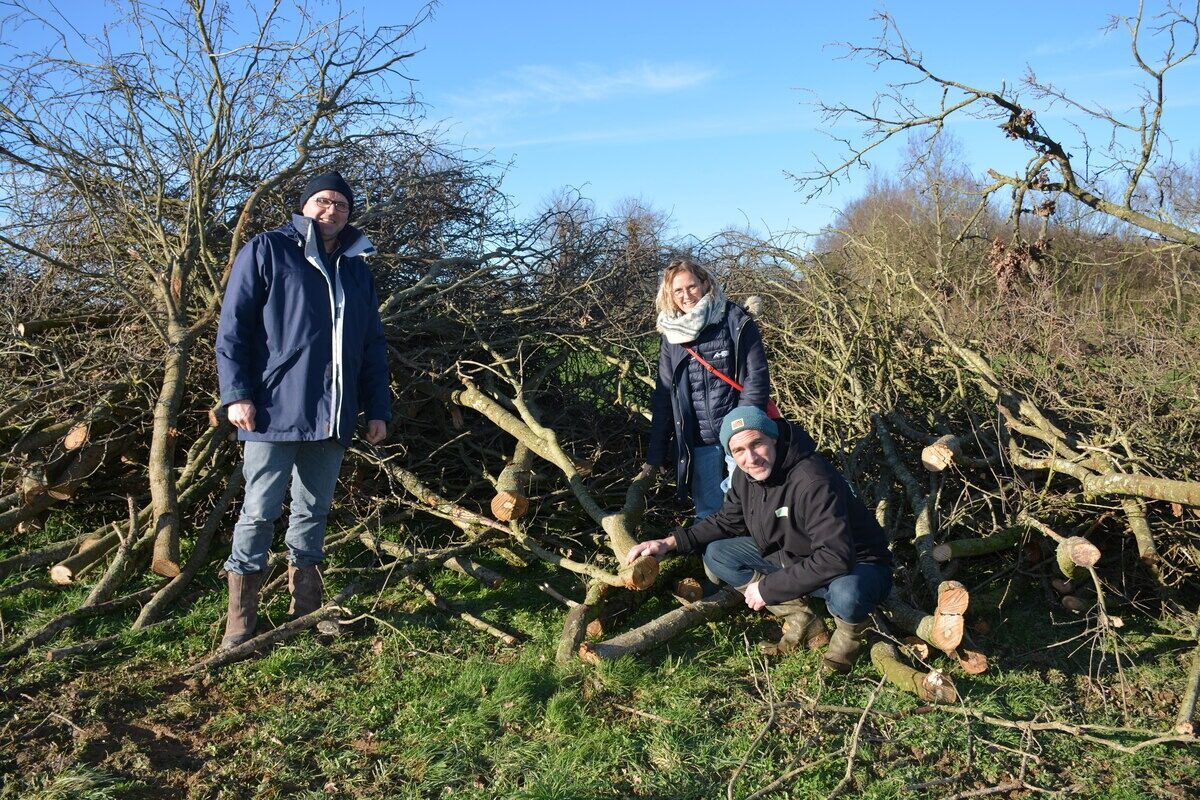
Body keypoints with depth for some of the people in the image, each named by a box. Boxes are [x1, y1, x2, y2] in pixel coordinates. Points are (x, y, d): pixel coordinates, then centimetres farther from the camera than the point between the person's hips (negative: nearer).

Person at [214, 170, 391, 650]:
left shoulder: (357, 269, 18)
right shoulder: (266, 251, 2)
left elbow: (373, 346, 18)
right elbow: (232, 326, -4)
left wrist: (378, 408, 11)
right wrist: (236, 393, -13)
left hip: (332, 417, 5)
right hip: (275, 411, -5)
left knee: (314, 511, 12)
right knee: (260, 512, -2)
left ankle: (306, 609, 22)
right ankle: (241, 618, 9)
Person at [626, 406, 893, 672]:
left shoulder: (813, 481, -33)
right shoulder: (746, 475, -8)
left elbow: (835, 558, -37)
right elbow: (728, 521, 9)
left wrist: (768, 588, -29)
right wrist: (672, 542, -4)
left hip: (856, 564, -7)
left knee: (846, 595, -42)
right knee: (716, 555, -5)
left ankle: (850, 630, -2)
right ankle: (802, 623, -1)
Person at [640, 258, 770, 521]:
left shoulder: (735, 321, -4)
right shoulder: (670, 335, 9)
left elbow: (756, 379, -7)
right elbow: (663, 399, 11)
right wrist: (654, 456, 9)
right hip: (699, 441, 4)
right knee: (707, 516, 9)